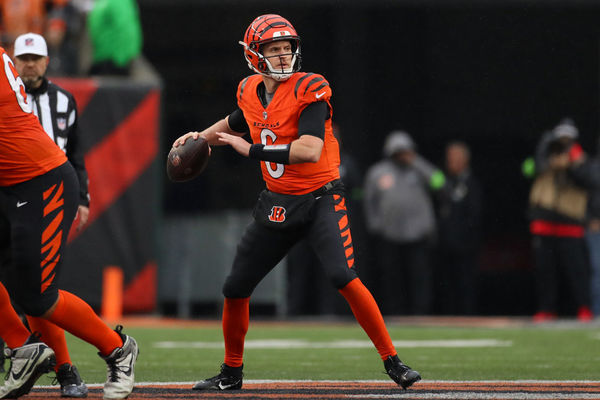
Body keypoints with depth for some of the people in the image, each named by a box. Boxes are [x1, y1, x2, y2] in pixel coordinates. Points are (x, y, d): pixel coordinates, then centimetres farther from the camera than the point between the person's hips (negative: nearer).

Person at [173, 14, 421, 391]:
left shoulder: (309, 91, -17)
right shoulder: (251, 93, 3)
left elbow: (310, 151, -29)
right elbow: (236, 122, 29)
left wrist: (250, 150, -24)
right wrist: (202, 136, 15)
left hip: (320, 200, -6)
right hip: (277, 204, 6)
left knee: (345, 279, -24)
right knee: (235, 289, 7)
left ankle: (393, 362, -13)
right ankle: (232, 372, 27)